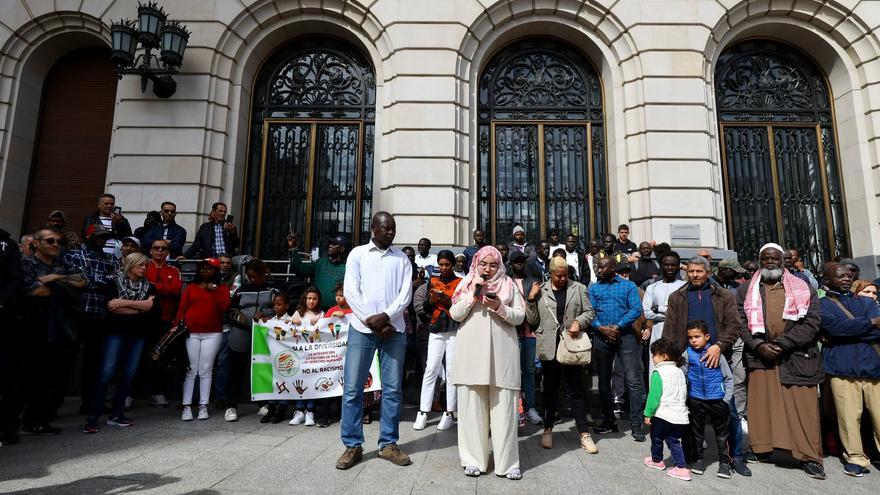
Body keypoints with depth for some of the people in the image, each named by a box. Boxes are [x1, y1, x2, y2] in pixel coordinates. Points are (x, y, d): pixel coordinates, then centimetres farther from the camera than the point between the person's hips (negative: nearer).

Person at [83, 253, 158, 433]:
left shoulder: (148, 286, 11)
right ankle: (93, 417, -3)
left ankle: (116, 414, 15)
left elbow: (150, 306, -7)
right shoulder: (115, 282, 1)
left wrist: (124, 303, -12)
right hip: (116, 332, -4)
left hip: (138, 334, 4)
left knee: (129, 374, 5)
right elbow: (112, 307, -13)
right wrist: (141, 307, -8)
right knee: (106, 372, -10)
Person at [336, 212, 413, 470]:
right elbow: (351, 291, -2)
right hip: (362, 329, -1)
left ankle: (388, 444, 18)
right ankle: (353, 445, 13)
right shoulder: (358, 254, 7)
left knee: (392, 389, 5)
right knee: (352, 389, 0)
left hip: (394, 329, 2)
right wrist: (372, 322, -10)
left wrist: (385, 317, -13)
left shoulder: (402, 258, 11)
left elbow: (406, 292, 2)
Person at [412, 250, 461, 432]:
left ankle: (450, 413, 4)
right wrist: (431, 301, -10)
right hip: (436, 331, 2)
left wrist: (449, 302, -15)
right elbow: (424, 308, 11)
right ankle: (423, 412, 0)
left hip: (454, 331, -2)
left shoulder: (460, 283, 5)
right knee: (430, 370, -4)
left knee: (452, 371, -4)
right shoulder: (432, 281, 13)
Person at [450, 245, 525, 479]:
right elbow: (456, 314, 2)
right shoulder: (467, 284, 11)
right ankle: (474, 459, 14)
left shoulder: (509, 285, 10)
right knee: (472, 404, 2)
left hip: (502, 352, 0)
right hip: (472, 352, 1)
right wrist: (473, 293, -7)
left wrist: (499, 307, -12)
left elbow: (520, 316, 4)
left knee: (504, 406, 0)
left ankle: (507, 461, 11)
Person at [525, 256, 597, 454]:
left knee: (577, 391, 4)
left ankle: (584, 434, 13)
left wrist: (578, 322, -13)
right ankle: (548, 430, 25)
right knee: (550, 390, 12)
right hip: (549, 348, 1)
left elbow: (590, 312, 6)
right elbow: (533, 320, 4)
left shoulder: (579, 288, 5)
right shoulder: (540, 291, 5)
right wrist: (531, 298, -7)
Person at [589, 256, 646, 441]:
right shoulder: (593, 288, 11)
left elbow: (636, 309, -6)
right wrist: (602, 328, -15)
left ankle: (636, 424, 1)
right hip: (601, 336, 3)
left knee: (634, 381, -8)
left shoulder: (628, 286, 5)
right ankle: (609, 421, 23)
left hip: (625, 335, -3)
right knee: (604, 380, 10)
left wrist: (617, 326, -15)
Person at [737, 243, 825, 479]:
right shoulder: (746, 291, 10)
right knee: (762, 403, 2)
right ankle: (761, 447, 13)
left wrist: (782, 344, -11)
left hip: (797, 357, 0)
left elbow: (812, 321, -1)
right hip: (760, 356, 1)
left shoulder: (802, 288, 9)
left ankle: (809, 457, 9)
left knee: (803, 407, -1)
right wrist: (758, 345, -11)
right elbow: (741, 323, 4)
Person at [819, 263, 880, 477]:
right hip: (842, 369, -3)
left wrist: (849, 330, -9)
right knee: (849, 417, -2)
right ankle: (855, 458, 13)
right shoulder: (821, 305, 7)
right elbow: (834, 326, -13)